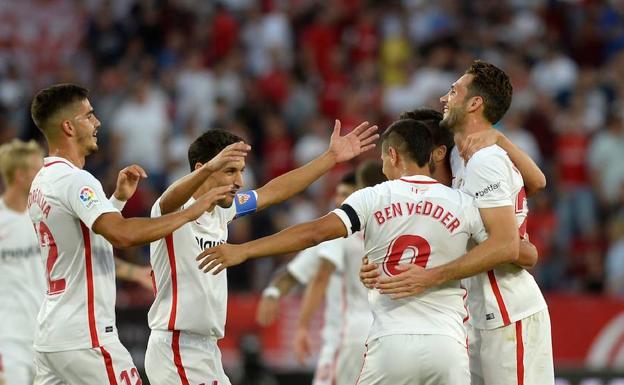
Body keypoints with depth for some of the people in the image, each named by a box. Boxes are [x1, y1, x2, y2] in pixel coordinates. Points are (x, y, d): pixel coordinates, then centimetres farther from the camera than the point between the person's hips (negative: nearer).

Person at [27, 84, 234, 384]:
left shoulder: (42, 182, 15)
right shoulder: (74, 179, -16)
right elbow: (122, 234, -31)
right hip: (85, 337, -9)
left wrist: (118, 199, 18)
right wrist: (190, 212, -25)